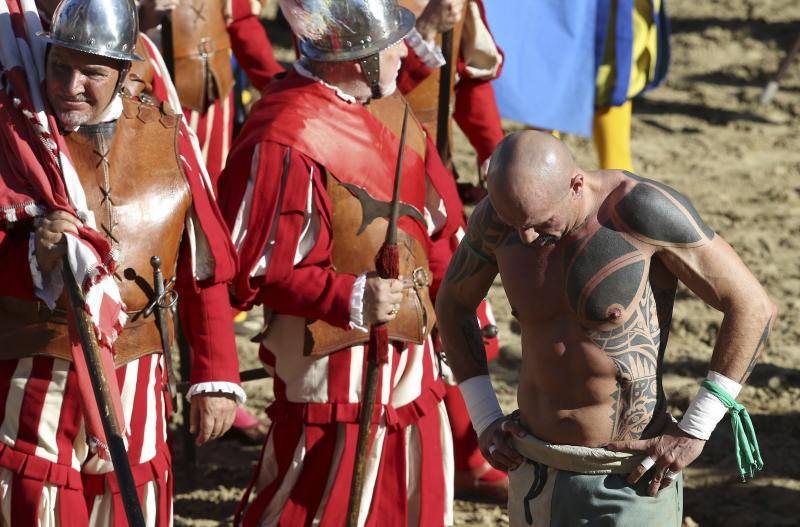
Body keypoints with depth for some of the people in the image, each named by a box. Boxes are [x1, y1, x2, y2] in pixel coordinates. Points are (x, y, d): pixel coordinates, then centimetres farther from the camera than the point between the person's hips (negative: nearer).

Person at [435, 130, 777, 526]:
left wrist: (693, 433, -15)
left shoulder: (641, 209, -21)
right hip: (534, 474, 5)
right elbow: (453, 302, 15)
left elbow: (753, 307, -16)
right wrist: (484, 420, 6)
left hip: (627, 479, -5)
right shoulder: (498, 215, -7)